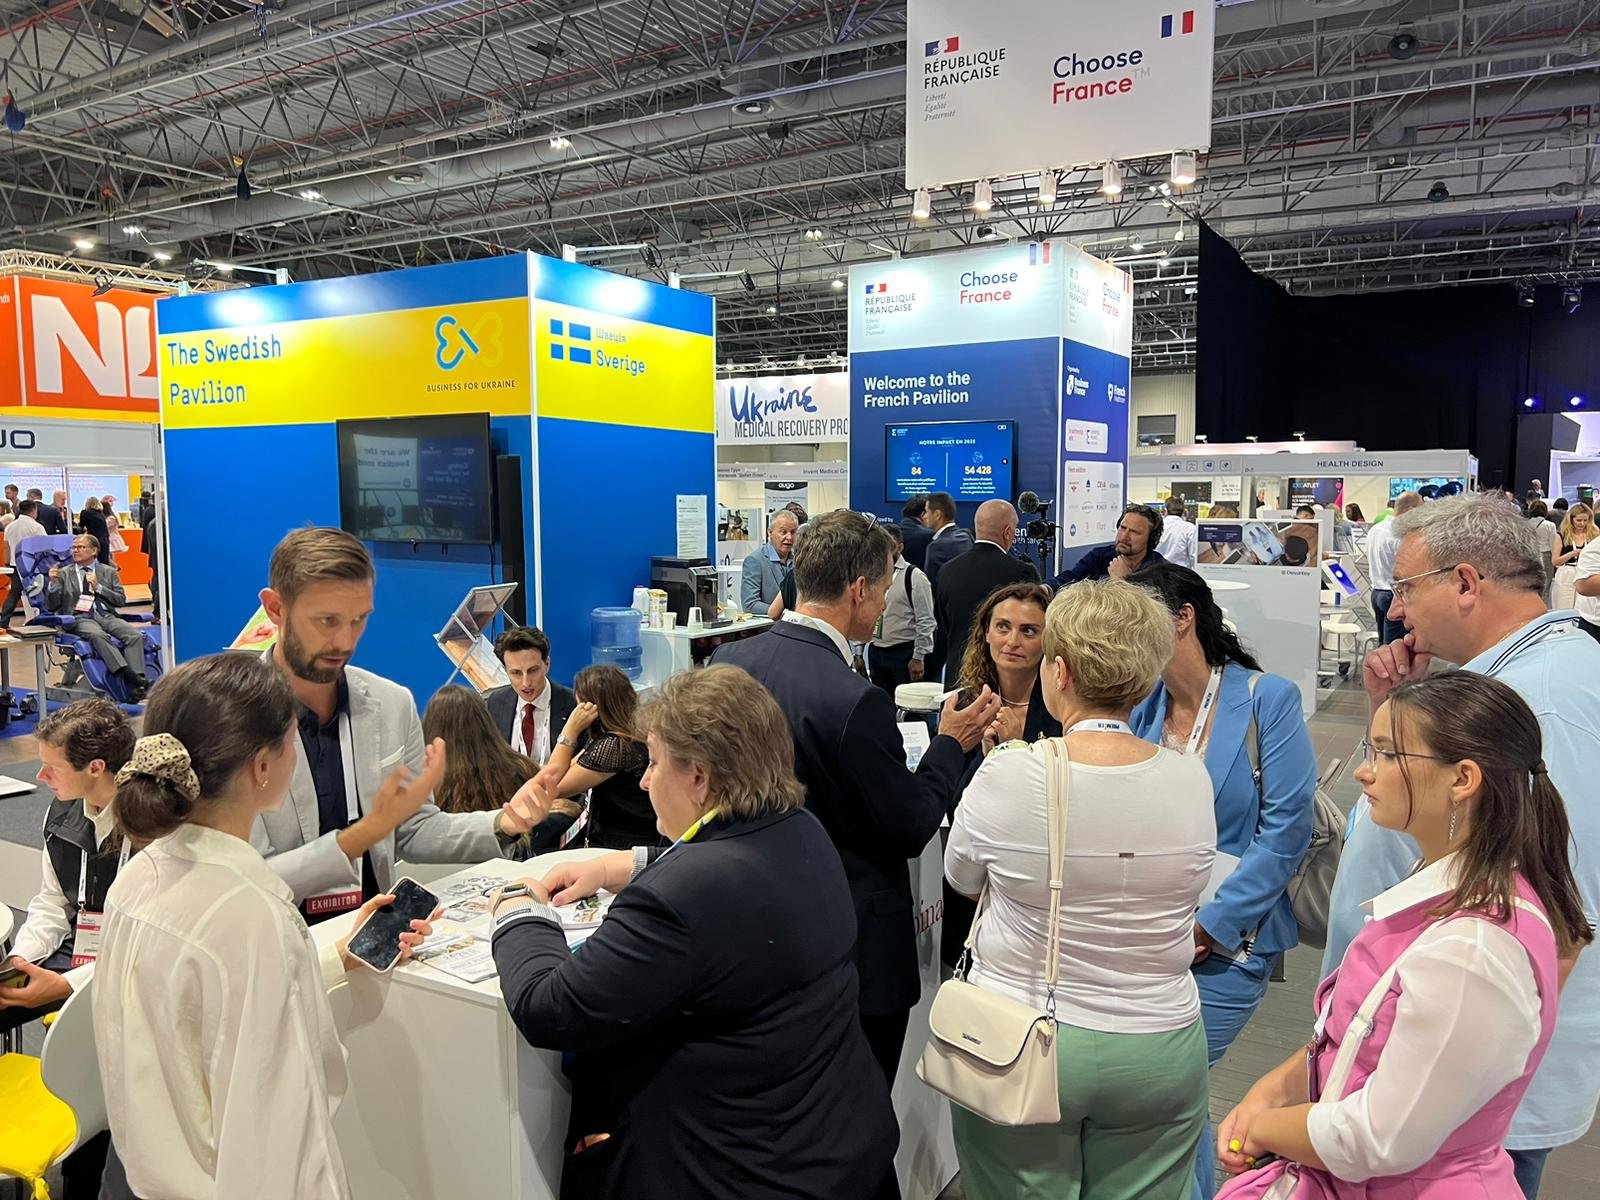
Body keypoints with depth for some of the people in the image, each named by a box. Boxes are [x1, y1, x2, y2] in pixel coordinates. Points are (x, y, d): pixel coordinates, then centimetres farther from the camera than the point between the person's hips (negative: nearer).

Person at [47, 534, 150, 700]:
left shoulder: (109, 572, 18)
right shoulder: (64, 574, 16)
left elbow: (121, 600, 10)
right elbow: (52, 606, 10)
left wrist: (98, 587, -1)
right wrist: (53, 583, -5)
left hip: (107, 616, 2)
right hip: (80, 619, -2)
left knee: (136, 635, -28)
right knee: (98, 635, -37)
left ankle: (135, 686, -40)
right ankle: (129, 675, -48)